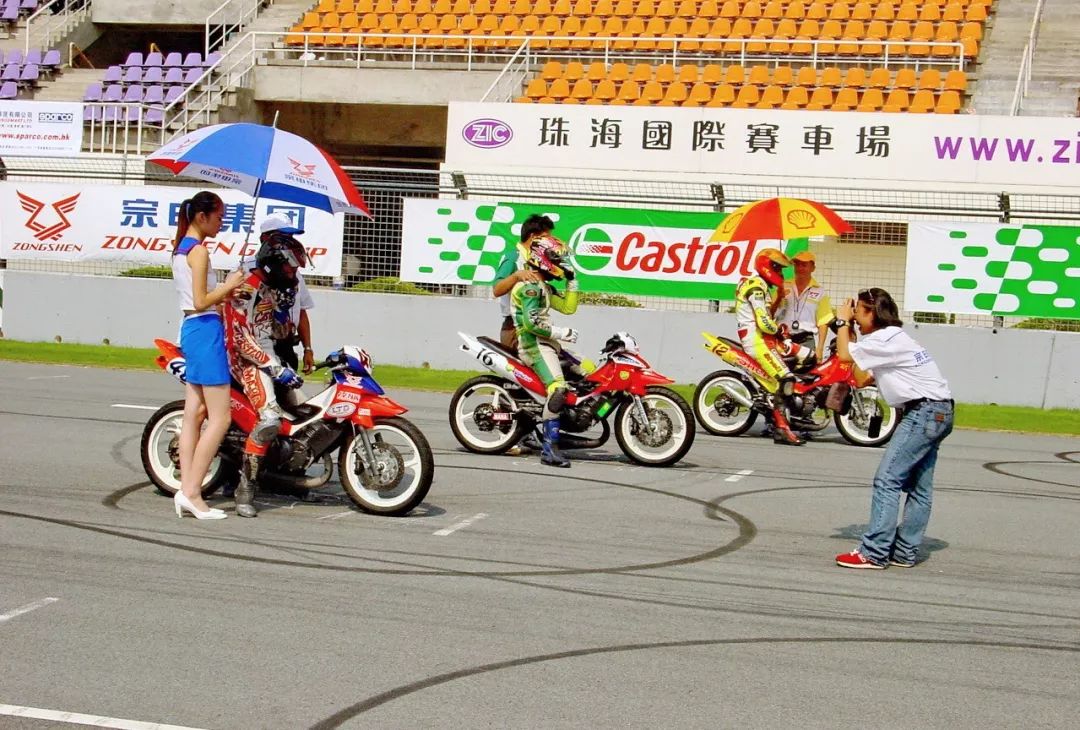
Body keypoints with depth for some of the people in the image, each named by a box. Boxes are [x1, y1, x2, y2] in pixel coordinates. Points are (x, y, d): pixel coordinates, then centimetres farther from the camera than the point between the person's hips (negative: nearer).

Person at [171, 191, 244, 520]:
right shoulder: (199, 250, -13)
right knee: (220, 418, -8)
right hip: (206, 331, -10)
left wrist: (225, 293, 14)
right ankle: (191, 491, -10)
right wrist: (230, 284, -7)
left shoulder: (179, 249, 15)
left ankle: (186, 491, 6)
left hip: (190, 331, 10)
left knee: (194, 414, 7)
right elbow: (201, 302, -18)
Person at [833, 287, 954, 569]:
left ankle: (873, 553, -15)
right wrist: (849, 331, 18)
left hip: (924, 411, -11)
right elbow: (862, 380, 18)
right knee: (919, 487, 9)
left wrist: (842, 321, 4)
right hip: (937, 412, 11)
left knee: (887, 480, -13)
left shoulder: (886, 339, -11)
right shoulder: (890, 339, 21)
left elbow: (844, 355, -12)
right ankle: (905, 552, 12)